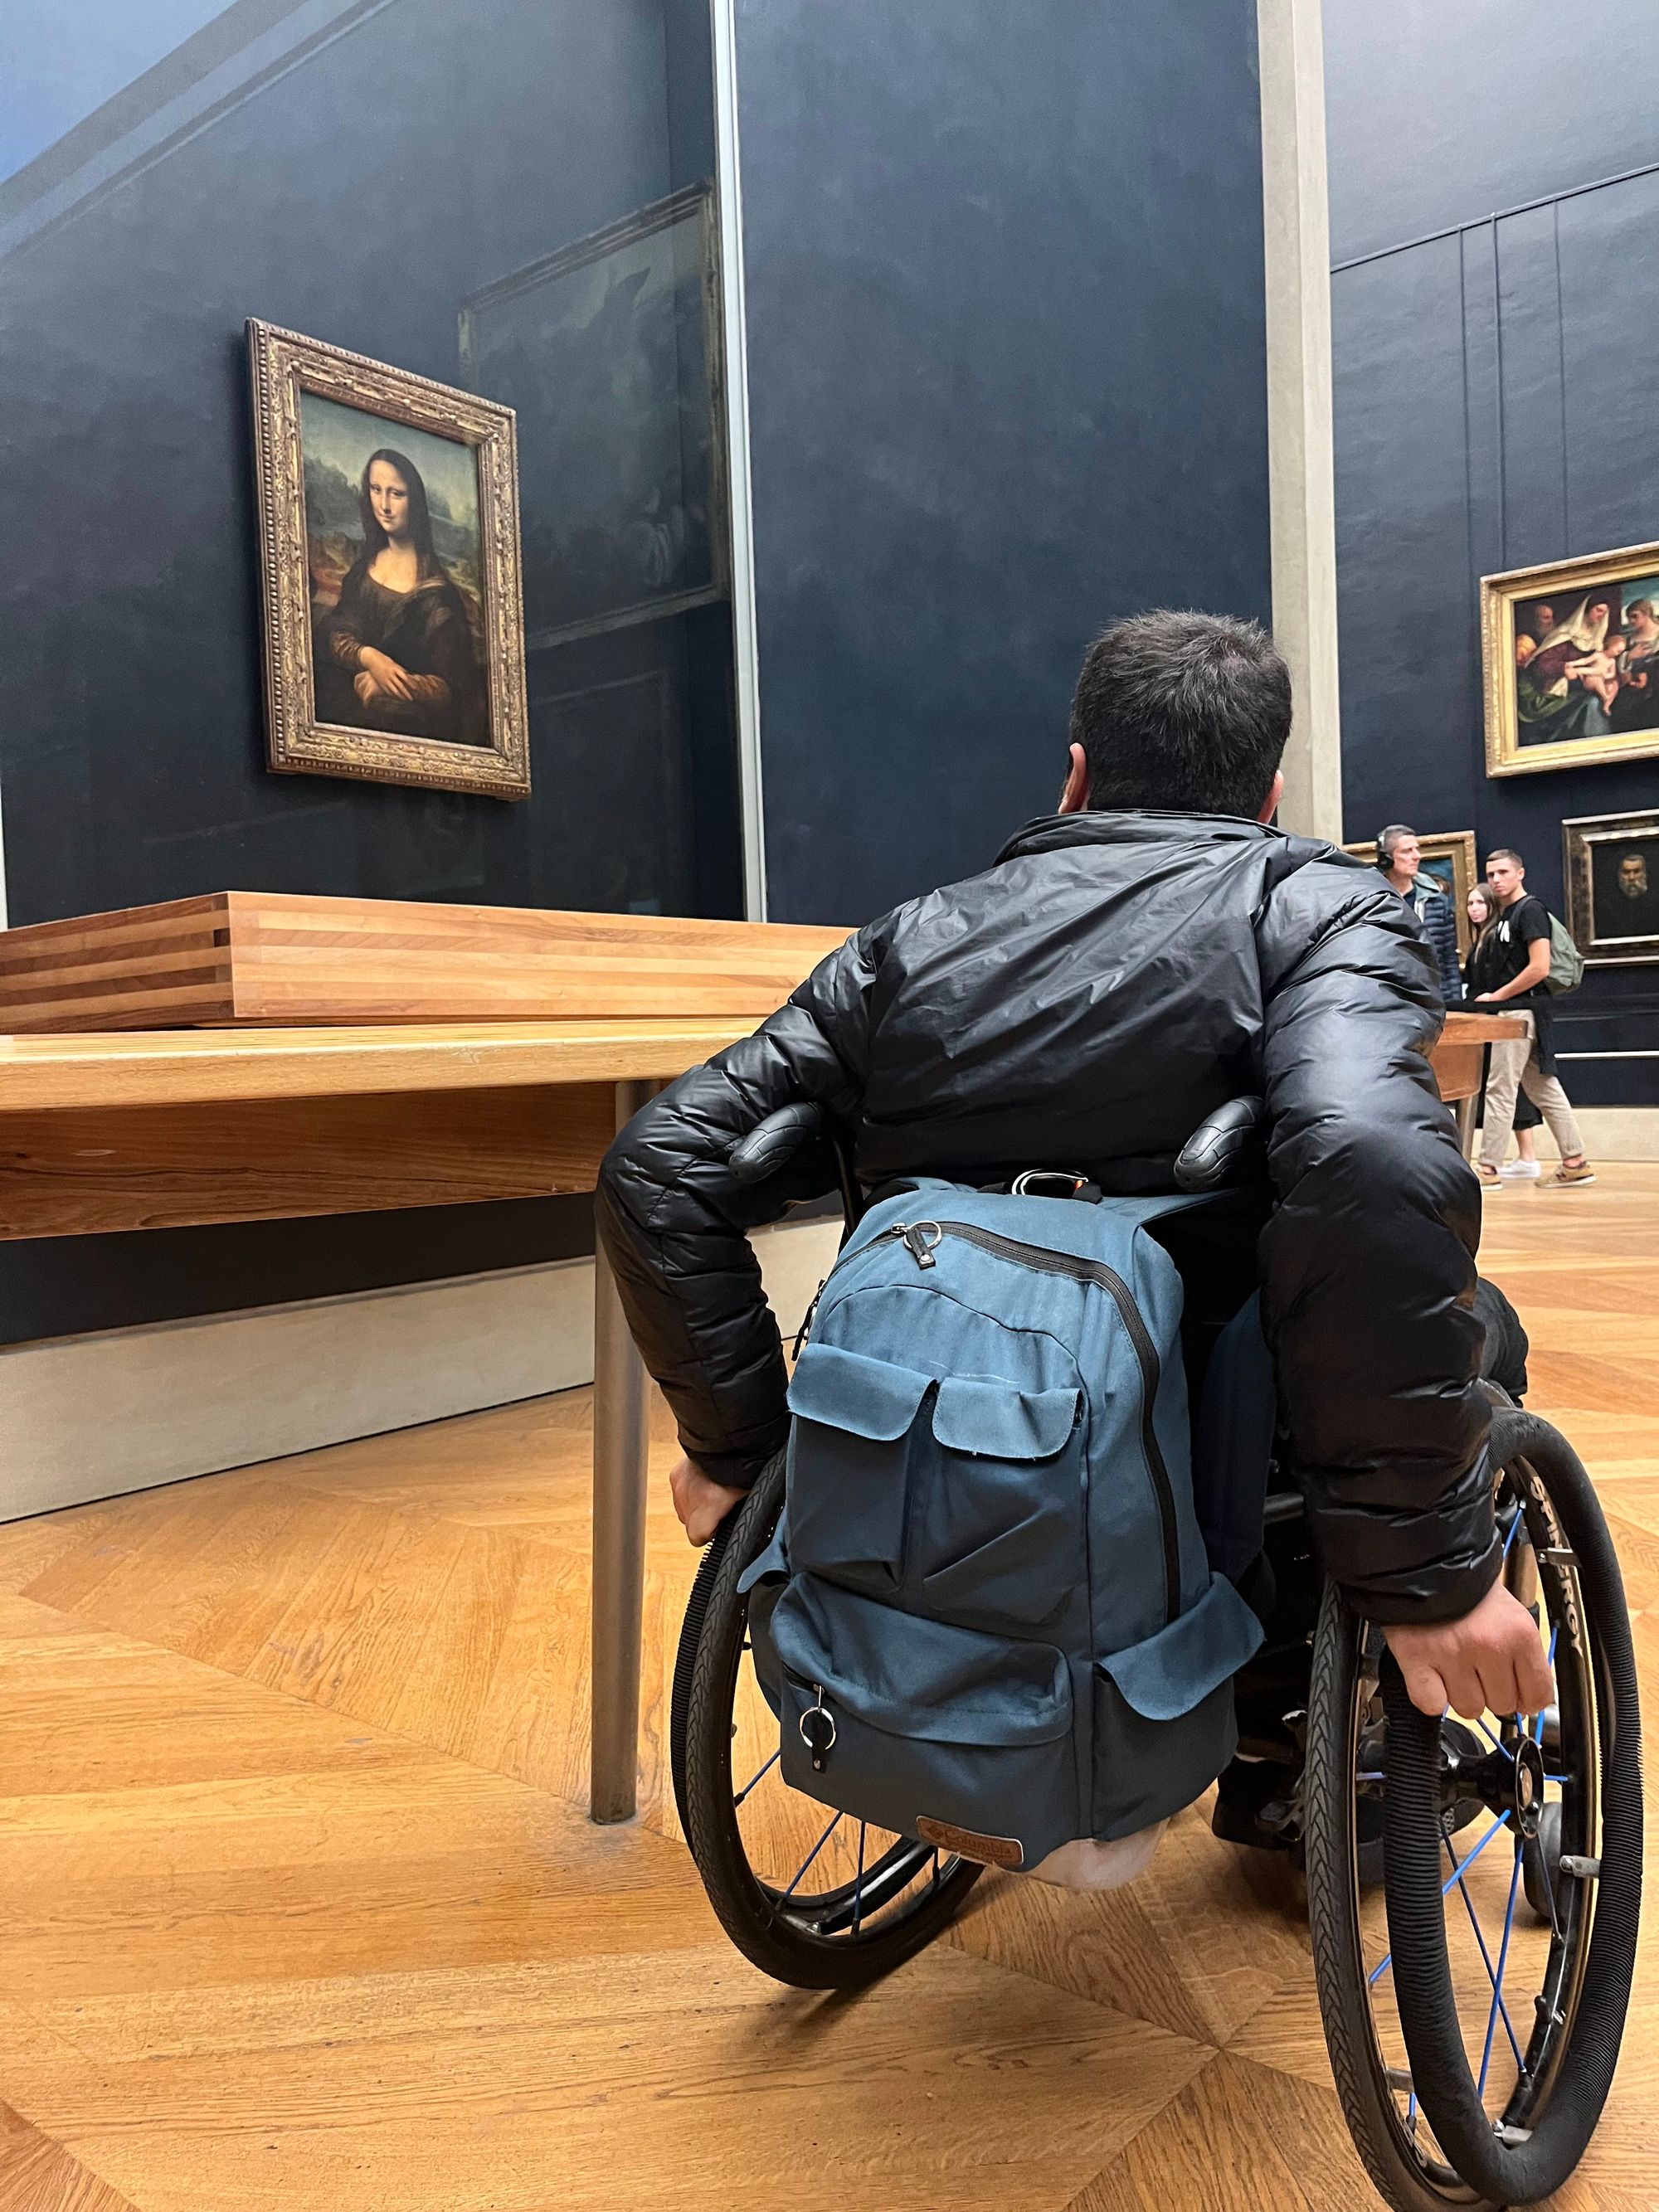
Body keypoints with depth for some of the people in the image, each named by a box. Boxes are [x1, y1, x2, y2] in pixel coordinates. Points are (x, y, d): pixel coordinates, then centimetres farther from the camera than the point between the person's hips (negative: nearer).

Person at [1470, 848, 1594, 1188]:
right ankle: (1576, 1162, 14)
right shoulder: (1503, 917, 17)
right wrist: (1487, 997, 8)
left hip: (1520, 1009, -9)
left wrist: (1497, 996, -14)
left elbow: (1539, 968, -18)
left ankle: (1488, 1167, -3)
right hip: (1509, 1012, 9)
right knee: (1544, 1089, 10)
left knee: (1500, 1088, -7)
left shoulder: (1530, 909, -10)